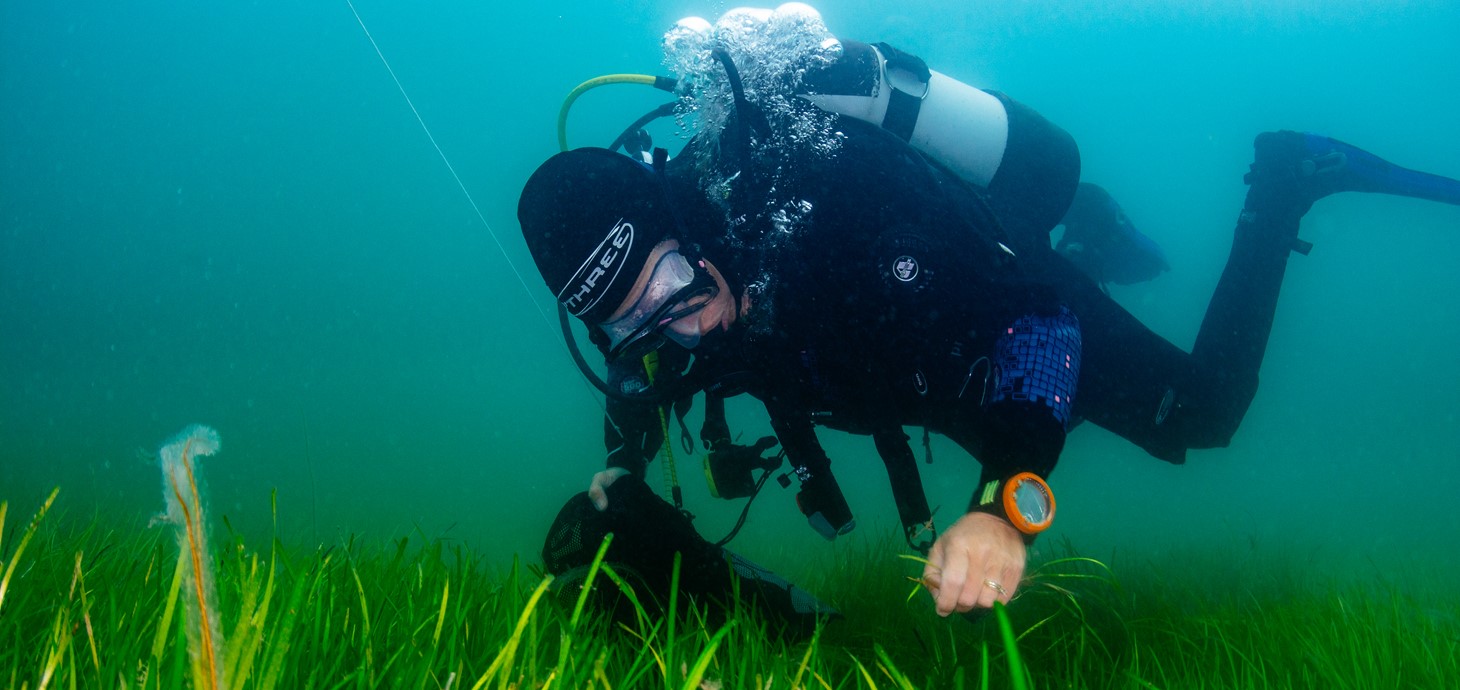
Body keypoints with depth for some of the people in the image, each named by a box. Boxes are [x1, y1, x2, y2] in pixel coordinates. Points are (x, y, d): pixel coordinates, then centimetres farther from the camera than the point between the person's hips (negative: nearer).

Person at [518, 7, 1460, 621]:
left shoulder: (833, 203, -47)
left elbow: (1031, 316, -51)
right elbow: (643, 384, 0)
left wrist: (1009, 503, -66)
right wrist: (623, 470, -18)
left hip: (1020, 304, -6)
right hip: (922, 357, 6)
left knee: (1204, 413, 12)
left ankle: (1286, 181, 26)